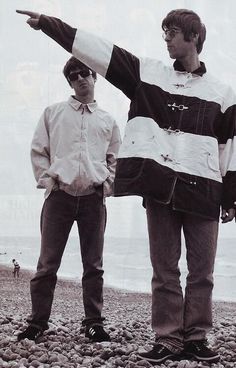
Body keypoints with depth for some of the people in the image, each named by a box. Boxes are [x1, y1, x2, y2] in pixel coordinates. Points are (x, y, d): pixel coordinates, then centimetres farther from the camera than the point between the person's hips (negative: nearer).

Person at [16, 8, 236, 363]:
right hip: (159, 187, 1)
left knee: (201, 271, 3)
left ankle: (196, 339, 15)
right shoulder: (149, 73, 12)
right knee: (164, 269, 4)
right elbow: (98, 49, 8)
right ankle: (168, 339, 13)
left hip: (203, 190, 0)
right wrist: (47, 23, 4)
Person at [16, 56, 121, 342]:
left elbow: (115, 158, 19)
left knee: (93, 265, 4)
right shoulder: (53, 113, 10)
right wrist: (46, 179, 0)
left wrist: (107, 184, 6)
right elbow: (38, 150, 10)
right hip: (59, 195, -1)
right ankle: (38, 322, 8)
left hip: (93, 198, 1)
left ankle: (94, 323, 11)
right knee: (48, 263, -1)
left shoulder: (107, 120, 14)